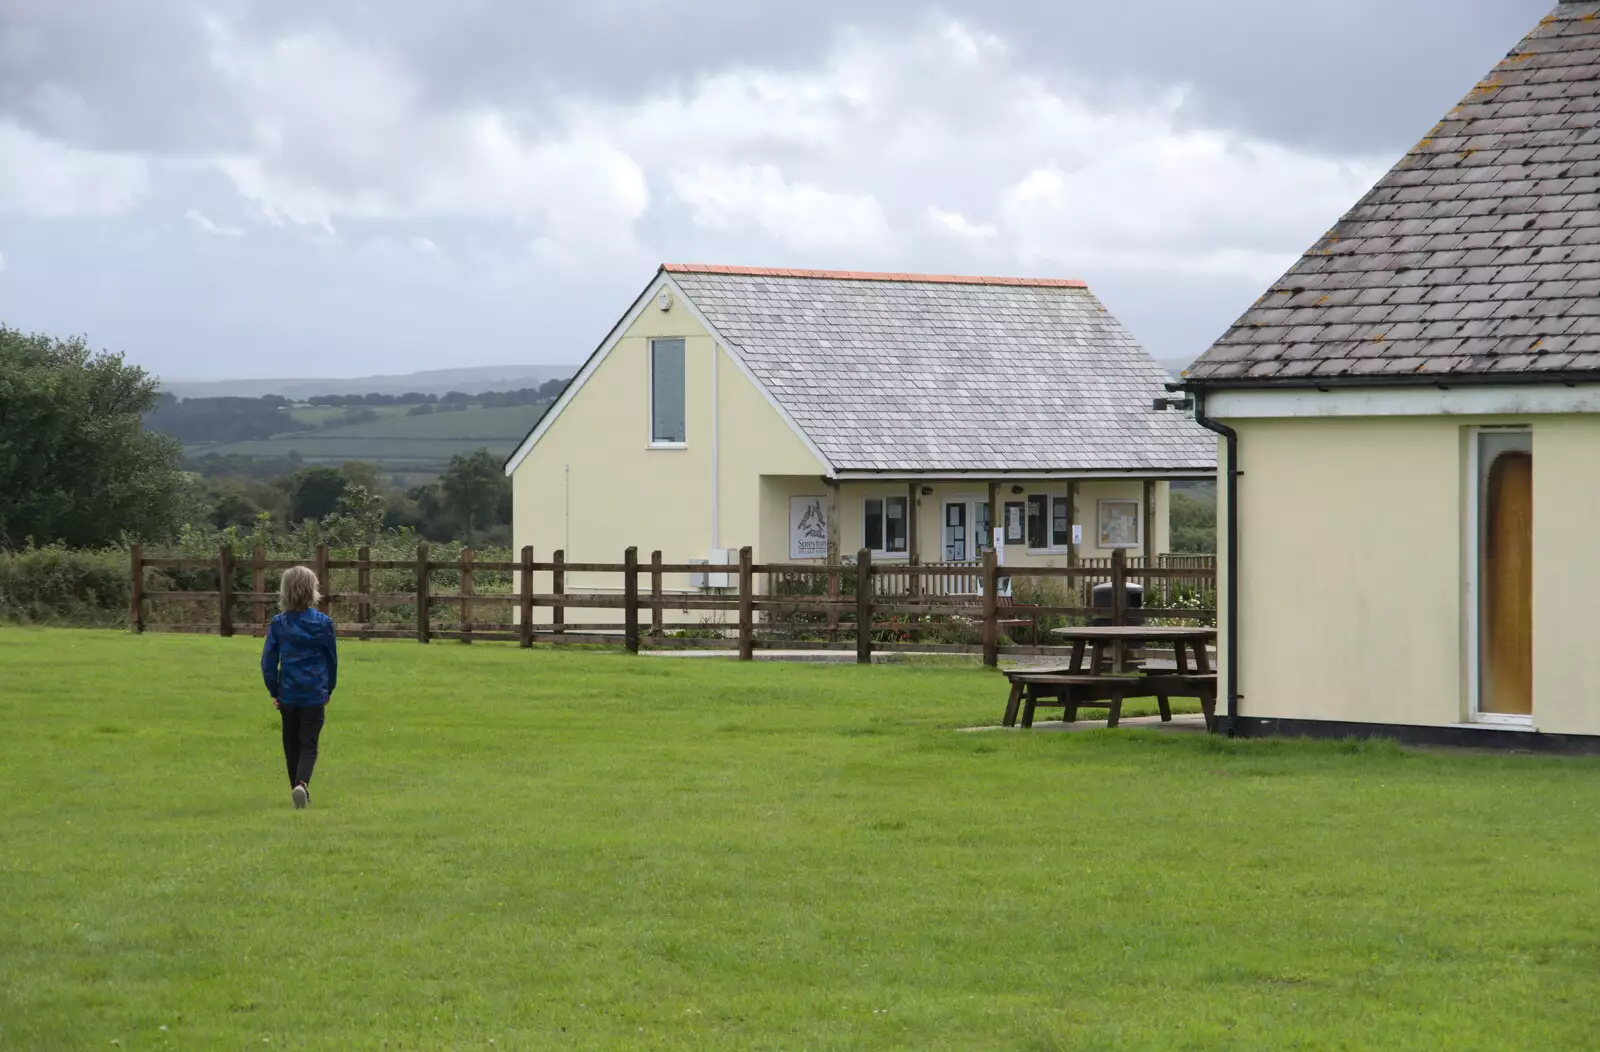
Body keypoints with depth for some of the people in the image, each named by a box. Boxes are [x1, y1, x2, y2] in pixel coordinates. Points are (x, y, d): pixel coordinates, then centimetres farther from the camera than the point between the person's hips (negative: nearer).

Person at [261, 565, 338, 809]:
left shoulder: (278, 624, -5)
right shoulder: (323, 623, -5)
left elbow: (268, 661, -2)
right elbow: (332, 659, 5)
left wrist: (274, 691, 9)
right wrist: (328, 689, 18)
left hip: (287, 694, 1)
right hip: (315, 694, -1)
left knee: (292, 743, 17)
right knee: (309, 744, 0)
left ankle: (298, 788, 23)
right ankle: (302, 783, -24)